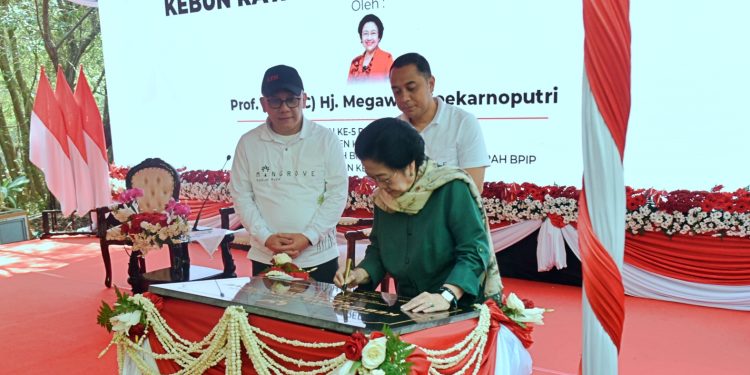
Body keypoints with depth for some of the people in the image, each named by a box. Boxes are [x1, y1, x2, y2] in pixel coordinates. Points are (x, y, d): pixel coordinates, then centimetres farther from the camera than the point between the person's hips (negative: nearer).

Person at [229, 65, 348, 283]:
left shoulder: (326, 140, -2)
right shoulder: (248, 143, 3)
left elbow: (338, 193, -4)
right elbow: (241, 196, 3)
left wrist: (308, 237, -12)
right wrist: (265, 237, -10)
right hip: (265, 259, 1)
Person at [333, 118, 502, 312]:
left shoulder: (452, 189, -13)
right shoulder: (383, 198, 6)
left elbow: (474, 251, -17)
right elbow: (378, 250, 16)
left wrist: (447, 296, -29)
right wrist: (360, 274, -2)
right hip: (408, 309, 5)